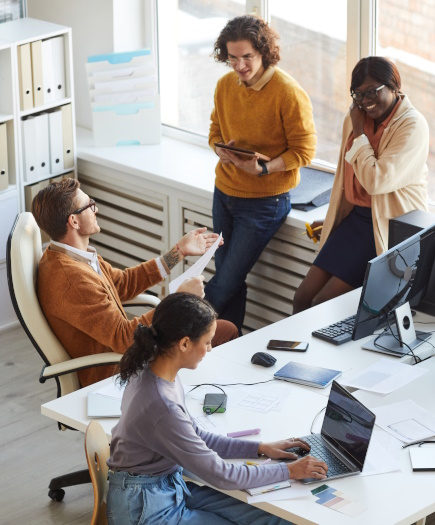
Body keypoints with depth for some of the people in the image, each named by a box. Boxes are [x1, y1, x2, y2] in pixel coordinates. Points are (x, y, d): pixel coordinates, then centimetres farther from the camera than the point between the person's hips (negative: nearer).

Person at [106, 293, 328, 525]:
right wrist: (289, 471, -9)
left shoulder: (153, 371, -4)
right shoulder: (162, 407, -30)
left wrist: (260, 449, 6)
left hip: (171, 485, 8)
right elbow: (220, 475, -20)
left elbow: (195, 436, 11)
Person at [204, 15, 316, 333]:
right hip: (225, 192, 6)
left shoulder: (289, 94, -18)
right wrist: (222, 150, -10)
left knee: (226, 283, -5)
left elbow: (304, 151, -14)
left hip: (265, 200, -6)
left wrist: (263, 168, -28)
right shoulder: (225, 85, 1)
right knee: (229, 278, 12)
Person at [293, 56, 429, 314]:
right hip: (355, 218, 8)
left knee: (322, 305, -15)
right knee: (302, 299, -3)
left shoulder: (413, 126, -15)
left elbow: (376, 181, -24)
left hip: (390, 227, -7)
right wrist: (332, 219, 22)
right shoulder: (357, 117, 8)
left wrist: (359, 132, -14)